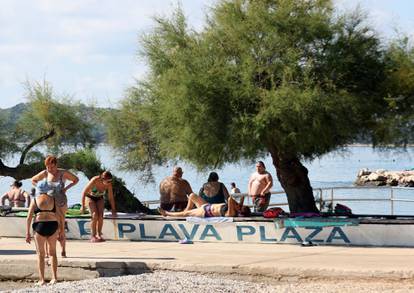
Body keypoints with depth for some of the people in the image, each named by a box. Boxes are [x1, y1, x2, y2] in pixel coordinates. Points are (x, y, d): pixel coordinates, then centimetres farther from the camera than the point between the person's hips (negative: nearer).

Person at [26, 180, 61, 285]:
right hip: (52, 226, 2)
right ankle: (54, 277, 8)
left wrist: (27, 233, -2)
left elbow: (29, 217, -2)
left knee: (41, 254, 6)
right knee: (52, 252, 15)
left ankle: (42, 280, 2)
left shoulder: (35, 200, 4)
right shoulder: (54, 200, 8)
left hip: (39, 226, -2)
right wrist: (61, 228, 15)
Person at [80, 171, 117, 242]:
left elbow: (111, 197, -11)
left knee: (100, 216, -16)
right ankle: (93, 236, -14)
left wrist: (113, 210, -7)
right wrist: (82, 206, -25)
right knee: (95, 215, -20)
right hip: (90, 197, -3)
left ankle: (99, 235, -6)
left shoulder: (109, 184, -24)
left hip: (100, 198, 3)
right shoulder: (94, 181, -35)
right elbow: (84, 192, -25)